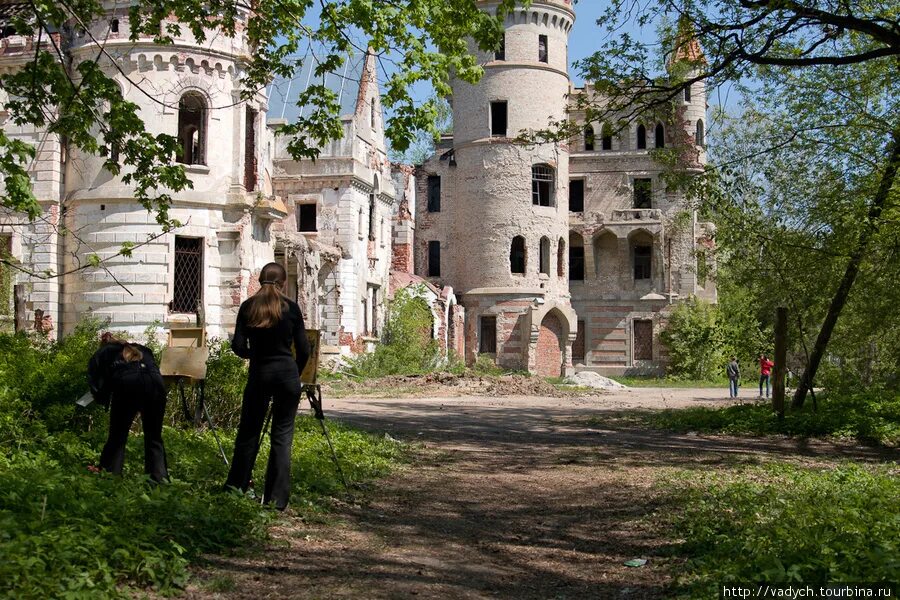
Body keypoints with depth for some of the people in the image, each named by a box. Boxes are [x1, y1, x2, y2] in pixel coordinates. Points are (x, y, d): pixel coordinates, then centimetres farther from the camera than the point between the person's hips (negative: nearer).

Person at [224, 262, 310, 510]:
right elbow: (303, 349, -1)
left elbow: (238, 346, -2)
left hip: (259, 374, 1)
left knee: (248, 432, 13)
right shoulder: (291, 308, -2)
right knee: (282, 436, 3)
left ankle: (235, 489, 22)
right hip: (287, 374, -1)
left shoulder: (248, 307, 1)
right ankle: (277, 499, 5)